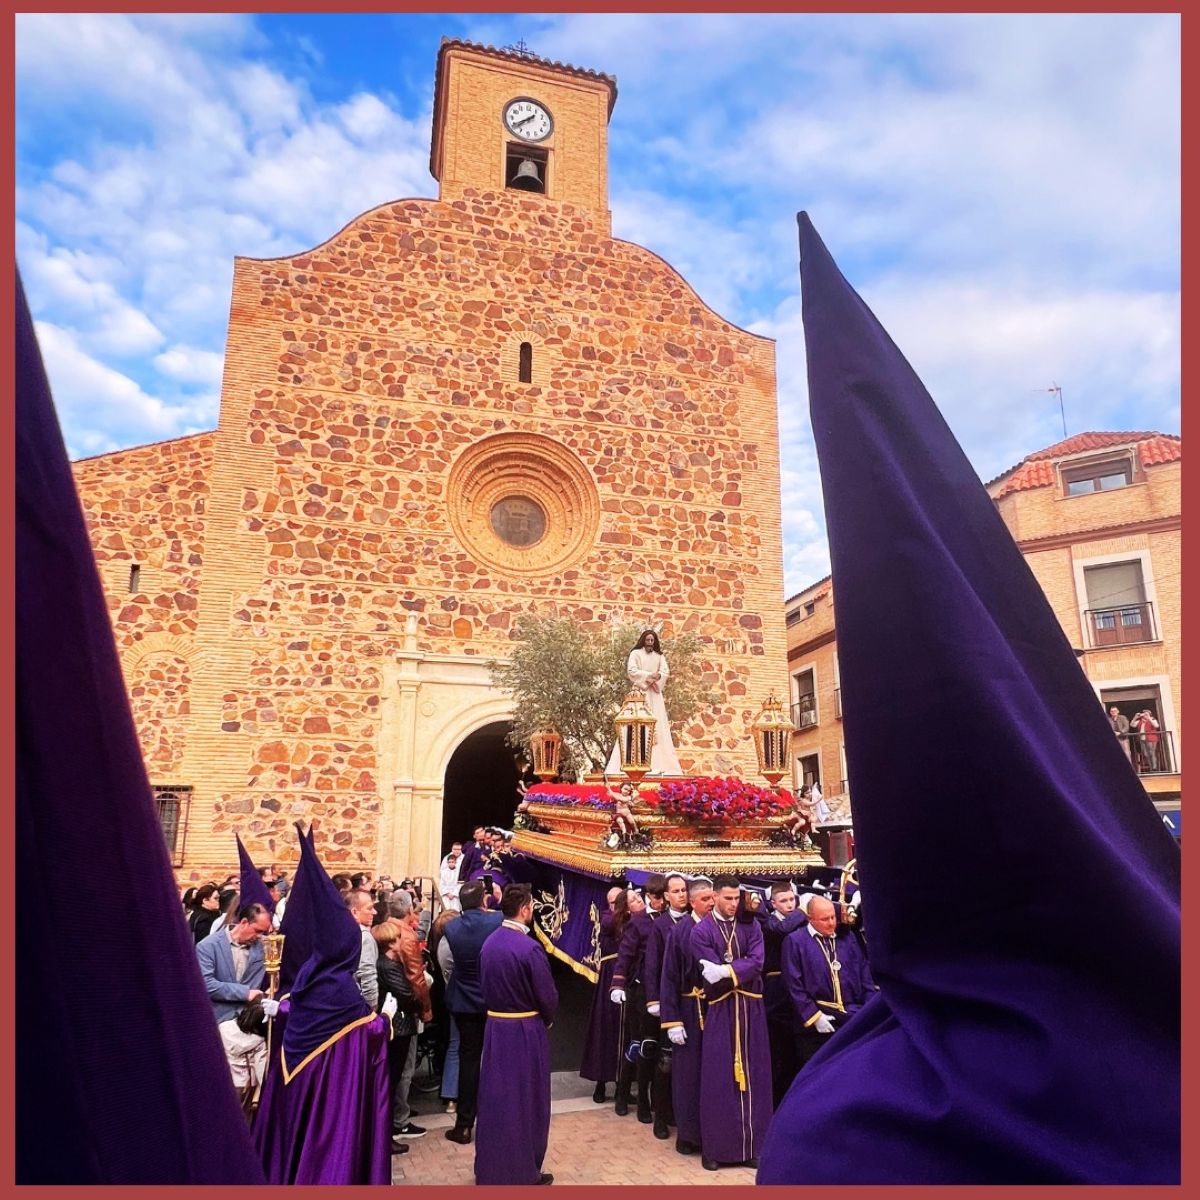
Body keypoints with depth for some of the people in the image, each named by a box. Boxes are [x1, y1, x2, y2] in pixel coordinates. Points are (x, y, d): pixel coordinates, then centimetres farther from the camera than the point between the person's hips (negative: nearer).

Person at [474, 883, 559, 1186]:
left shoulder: (488, 943, 0)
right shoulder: (529, 948, -22)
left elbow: (485, 985, 8)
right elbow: (547, 996, -16)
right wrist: (547, 1021, 3)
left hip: (494, 1026, 6)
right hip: (526, 1030, -6)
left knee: (496, 1097, 16)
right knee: (526, 1100, 9)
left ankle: (491, 1167, 28)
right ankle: (523, 1171, 20)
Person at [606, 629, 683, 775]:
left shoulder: (659, 656, 16)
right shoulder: (635, 653, 5)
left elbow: (666, 672, 4)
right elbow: (631, 670, -9)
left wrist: (656, 677, -15)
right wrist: (649, 675, -15)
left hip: (655, 693, 4)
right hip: (640, 692, -3)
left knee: (658, 724, -4)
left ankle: (658, 763, -5)